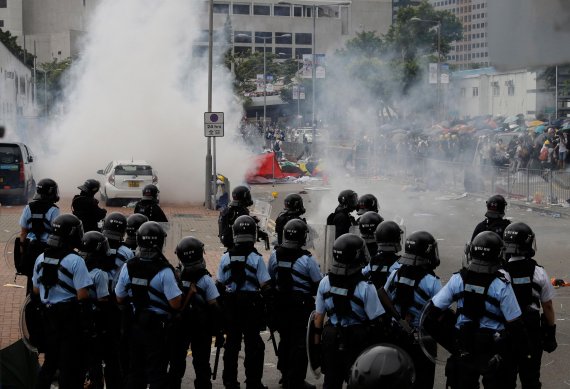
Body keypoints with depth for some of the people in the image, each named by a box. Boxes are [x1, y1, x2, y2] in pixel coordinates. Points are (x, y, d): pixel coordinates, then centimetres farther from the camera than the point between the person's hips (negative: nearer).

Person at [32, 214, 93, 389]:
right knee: (71, 365, 3)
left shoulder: (41, 258, 4)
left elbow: (36, 292, 12)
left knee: (50, 361, 20)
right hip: (70, 318, -6)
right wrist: (86, 319, -9)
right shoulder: (75, 261, -16)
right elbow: (82, 296, -19)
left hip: (48, 315, 6)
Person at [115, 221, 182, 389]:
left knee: (135, 370, 16)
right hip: (157, 326, -4)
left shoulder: (128, 268, -5)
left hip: (134, 325, 4)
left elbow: (120, 299, 5)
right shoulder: (164, 271, -19)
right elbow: (175, 304, -20)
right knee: (156, 372, 3)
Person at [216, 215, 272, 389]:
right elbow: (265, 286, -10)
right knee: (253, 345, 3)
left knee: (231, 343, 11)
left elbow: (220, 285, 6)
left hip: (230, 305, 4)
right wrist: (270, 305, 2)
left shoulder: (226, 257, 0)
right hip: (252, 305, -3)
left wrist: (222, 306, 17)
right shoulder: (256, 258, -10)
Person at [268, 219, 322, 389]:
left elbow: (270, 280, 7)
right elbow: (319, 285, -11)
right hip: (302, 306, -5)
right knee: (300, 344, 4)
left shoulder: (275, 255, -4)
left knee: (284, 340, 19)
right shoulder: (307, 260, -18)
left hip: (280, 305, 5)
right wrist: (310, 292, 10)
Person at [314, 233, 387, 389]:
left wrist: (317, 338, 13)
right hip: (356, 341, -4)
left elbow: (318, 316, 1)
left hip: (331, 339, 4)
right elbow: (375, 320, -17)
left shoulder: (325, 282, -8)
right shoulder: (365, 287, -20)